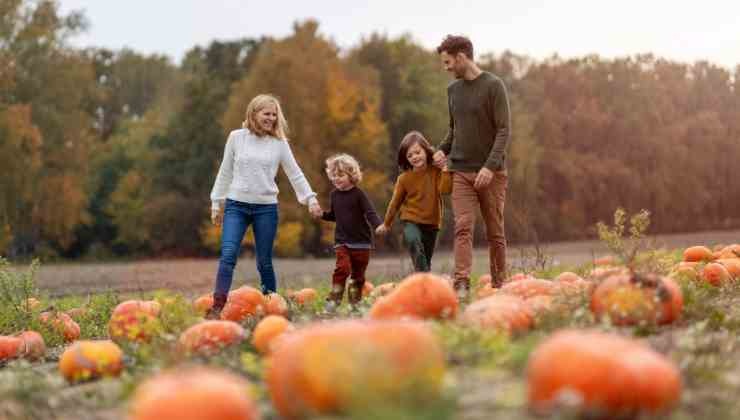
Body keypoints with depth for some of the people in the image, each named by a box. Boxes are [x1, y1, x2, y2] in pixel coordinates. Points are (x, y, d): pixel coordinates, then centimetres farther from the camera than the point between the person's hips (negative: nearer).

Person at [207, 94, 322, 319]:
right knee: (228, 255, -14)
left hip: (266, 208, 0)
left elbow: (295, 174, 8)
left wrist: (310, 198, 0)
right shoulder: (236, 137, 4)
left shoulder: (279, 143, 4)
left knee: (265, 262, 6)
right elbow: (225, 172, 10)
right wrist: (216, 202, 10)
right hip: (236, 205, 0)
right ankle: (218, 306, -16)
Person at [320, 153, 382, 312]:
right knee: (342, 268, -19)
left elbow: (370, 213, -16)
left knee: (358, 274, 7)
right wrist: (322, 214, 0)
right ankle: (334, 300, -14)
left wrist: (379, 225, -34)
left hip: (361, 242, -2)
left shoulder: (358, 194, -8)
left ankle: (355, 302, 21)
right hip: (342, 241, 2)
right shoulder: (335, 194, 6)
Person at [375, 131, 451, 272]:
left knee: (427, 260, 9)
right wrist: (386, 224, 15)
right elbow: (395, 202, 6)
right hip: (411, 220, -2)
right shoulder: (404, 178, -5)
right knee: (413, 241, -33)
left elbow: (445, 189, -22)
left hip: (432, 223, 2)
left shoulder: (436, 171, -5)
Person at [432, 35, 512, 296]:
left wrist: (490, 166, -21)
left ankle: (498, 286, 12)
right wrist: (442, 149, 4)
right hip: (461, 172, 4)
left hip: (491, 173, -4)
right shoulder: (453, 89, 13)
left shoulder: (493, 86, -6)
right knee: (463, 227, -10)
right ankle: (461, 285, -17)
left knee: (495, 233, 4)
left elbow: (504, 130, -11)